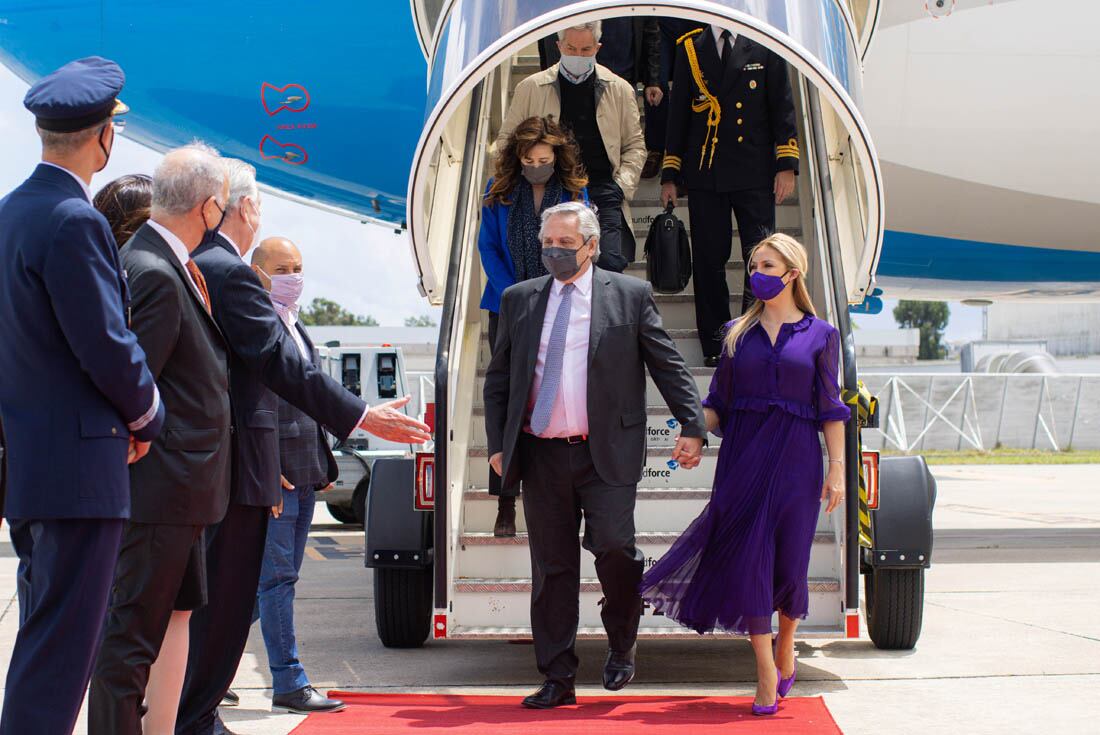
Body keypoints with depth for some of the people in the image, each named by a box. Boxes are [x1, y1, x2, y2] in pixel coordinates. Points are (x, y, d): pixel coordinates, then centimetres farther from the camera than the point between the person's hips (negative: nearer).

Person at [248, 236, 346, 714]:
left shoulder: (296, 329, 19)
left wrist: (322, 466, 18)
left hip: (303, 474, 10)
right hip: (272, 471, -10)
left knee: (279, 575, 13)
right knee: (277, 576, -5)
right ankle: (289, 684, 0)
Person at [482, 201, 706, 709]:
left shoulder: (630, 295, 4)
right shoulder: (519, 300, 12)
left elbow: (669, 366, 5)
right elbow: (498, 379, 15)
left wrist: (692, 426, -4)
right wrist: (498, 443, 7)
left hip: (607, 455, -3)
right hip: (541, 456, 3)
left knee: (612, 546, -15)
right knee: (551, 567, 4)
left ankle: (621, 646, 14)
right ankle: (558, 679, 12)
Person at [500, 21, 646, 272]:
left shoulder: (619, 89, 14)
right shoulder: (531, 88, 11)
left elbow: (635, 145, 19)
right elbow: (506, 140, 17)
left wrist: (622, 184, 3)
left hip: (601, 189, 0)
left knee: (609, 262, -17)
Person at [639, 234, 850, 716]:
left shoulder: (820, 334, 4)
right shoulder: (738, 333, 9)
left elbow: (830, 409, 3)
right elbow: (719, 402, 10)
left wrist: (837, 468, -3)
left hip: (795, 459, -1)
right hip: (743, 458, 1)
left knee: (789, 560, 1)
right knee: (748, 555, -5)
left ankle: (785, 646, 30)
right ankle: (766, 673, 0)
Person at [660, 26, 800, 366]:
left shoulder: (764, 45, 6)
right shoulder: (690, 48, 10)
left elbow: (782, 107, 4)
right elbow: (677, 113, 13)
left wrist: (786, 165, -5)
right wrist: (669, 175, 9)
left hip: (755, 173, -1)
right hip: (705, 174, 1)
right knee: (708, 261, 3)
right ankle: (715, 347, 12)